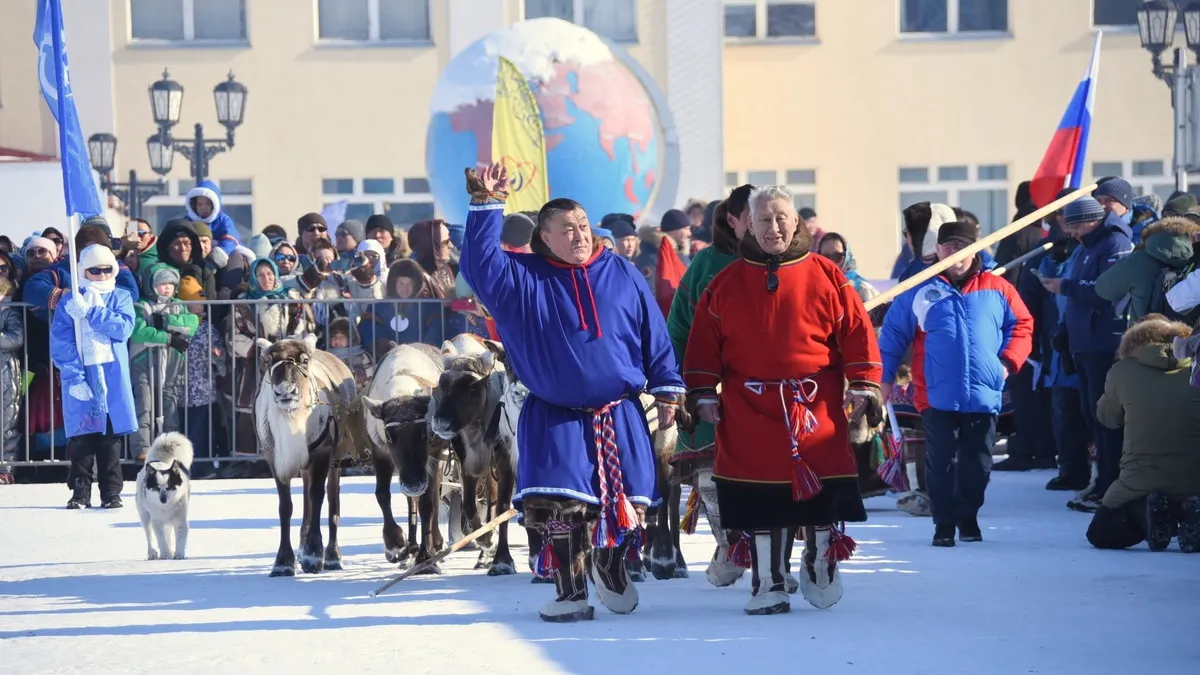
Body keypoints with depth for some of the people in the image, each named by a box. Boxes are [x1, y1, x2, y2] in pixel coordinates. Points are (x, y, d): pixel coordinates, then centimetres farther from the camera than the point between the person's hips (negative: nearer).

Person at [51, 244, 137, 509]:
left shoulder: (121, 297, 8)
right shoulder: (69, 302, 3)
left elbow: (123, 327, -10)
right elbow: (60, 343, -5)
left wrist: (89, 312, -17)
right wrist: (74, 377, -15)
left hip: (113, 376, 1)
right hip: (80, 375, -1)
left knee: (111, 436, 3)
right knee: (81, 436, -2)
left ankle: (111, 492, 9)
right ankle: (80, 491, 6)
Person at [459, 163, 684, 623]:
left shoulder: (621, 274, 4)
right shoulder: (523, 279, 2)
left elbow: (655, 335, 8)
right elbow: (479, 264, -13)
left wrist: (667, 391, 6)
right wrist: (486, 205, -19)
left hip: (620, 417, 1)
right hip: (555, 418, -1)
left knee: (627, 503, 2)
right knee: (561, 505, -8)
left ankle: (611, 567, 29)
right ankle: (570, 593, 3)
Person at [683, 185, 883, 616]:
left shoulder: (825, 276, 2)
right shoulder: (728, 282, 6)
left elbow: (857, 331, 2)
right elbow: (704, 341, 8)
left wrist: (863, 384, -3)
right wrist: (703, 393, 2)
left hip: (817, 406, -1)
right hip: (750, 410, 1)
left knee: (823, 493, 3)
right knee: (760, 500, 1)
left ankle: (820, 568, 26)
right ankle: (768, 584, 11)